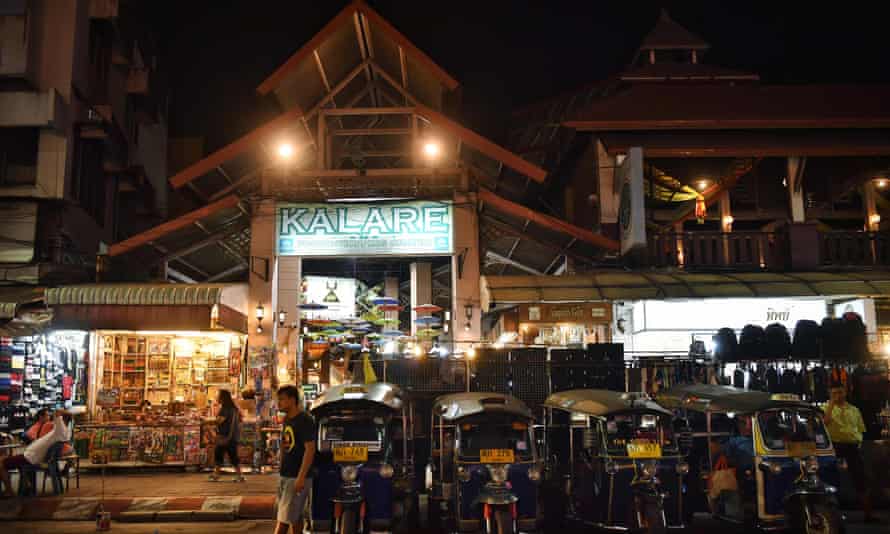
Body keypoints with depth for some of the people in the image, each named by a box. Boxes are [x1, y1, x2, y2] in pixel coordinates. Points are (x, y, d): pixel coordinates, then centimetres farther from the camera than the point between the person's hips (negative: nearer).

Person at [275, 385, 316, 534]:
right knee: (295, 515, 14)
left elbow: (310, 449, -20)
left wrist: (301, 477, -24)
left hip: (297, 477, -8)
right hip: (285, 475, 8)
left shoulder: (304, 420, -16)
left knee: (284, 517, -6)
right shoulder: (287, 420, 12)